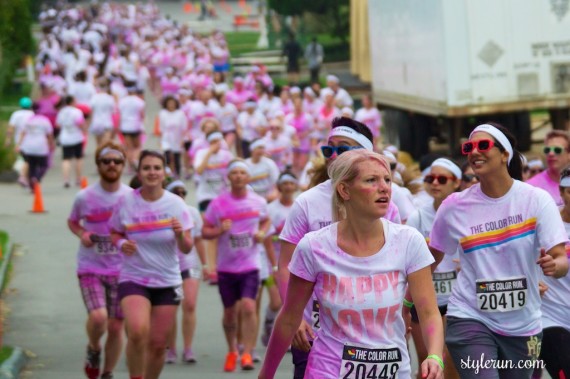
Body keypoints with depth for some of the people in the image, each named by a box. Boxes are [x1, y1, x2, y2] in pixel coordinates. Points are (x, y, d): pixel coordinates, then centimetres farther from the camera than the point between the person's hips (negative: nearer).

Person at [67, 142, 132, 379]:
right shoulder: (84, 197, -2)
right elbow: (72, 221, 15)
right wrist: (81, 234, -6)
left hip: (121, 270, 1)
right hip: (90, 268, -1)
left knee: (116, 326, 4)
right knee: (98, 317, -22)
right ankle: (93, 348, 11)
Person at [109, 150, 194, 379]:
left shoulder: (176, 204, -3)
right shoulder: (126, 203, -4)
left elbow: (186, 249, -3)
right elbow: (114, 233, 11)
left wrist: (179, 234, -25)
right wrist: (121, 243, -12)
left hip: (168, 283, 2)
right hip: (133, 279, -2)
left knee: (158, 343, 4)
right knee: (138, 332, -26)